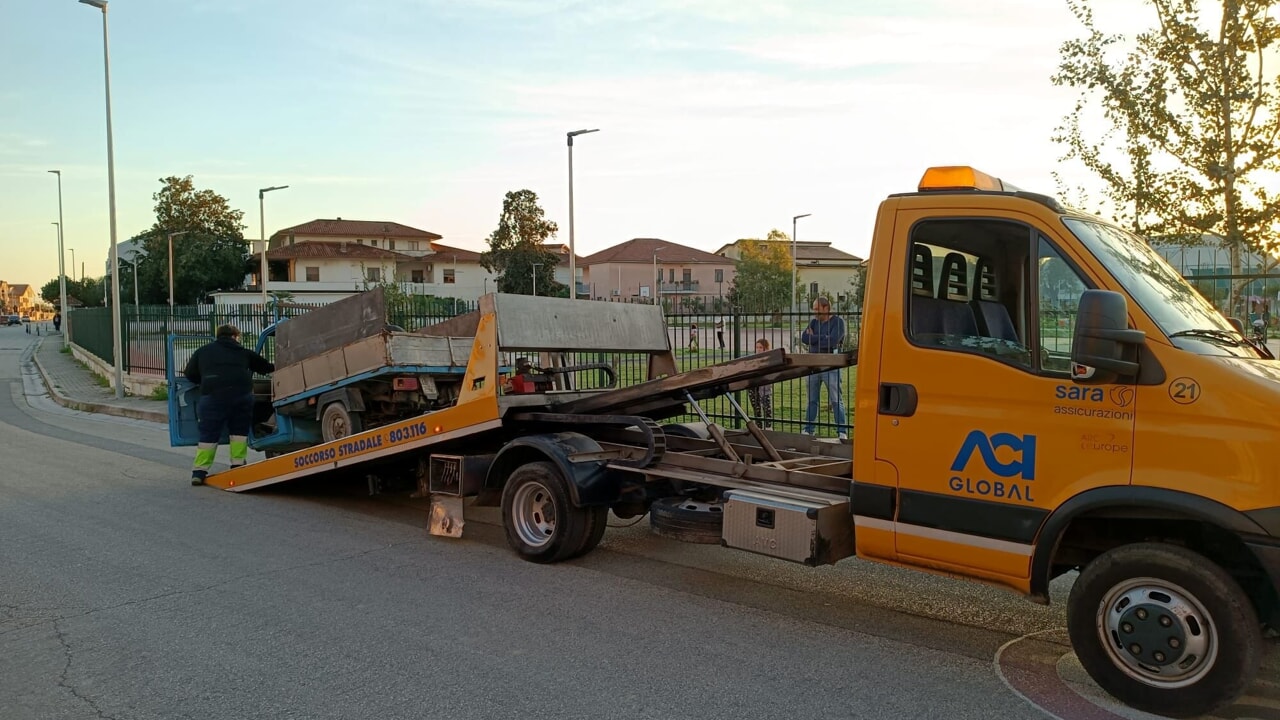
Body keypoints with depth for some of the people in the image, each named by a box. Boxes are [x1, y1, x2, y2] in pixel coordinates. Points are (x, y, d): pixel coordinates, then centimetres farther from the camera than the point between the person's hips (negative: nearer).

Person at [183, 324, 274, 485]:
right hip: (242, 393, 0)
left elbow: (190, 374, 20)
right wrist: (274, 368, 47)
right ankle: (238, 466, 11)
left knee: (208, 435, 5)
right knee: (239, 431, 15)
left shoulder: (202, 352, 23)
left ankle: (199, 471, 1)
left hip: (212, 394, 0)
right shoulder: (243, 352, 22)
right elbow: (265, 366, 27)